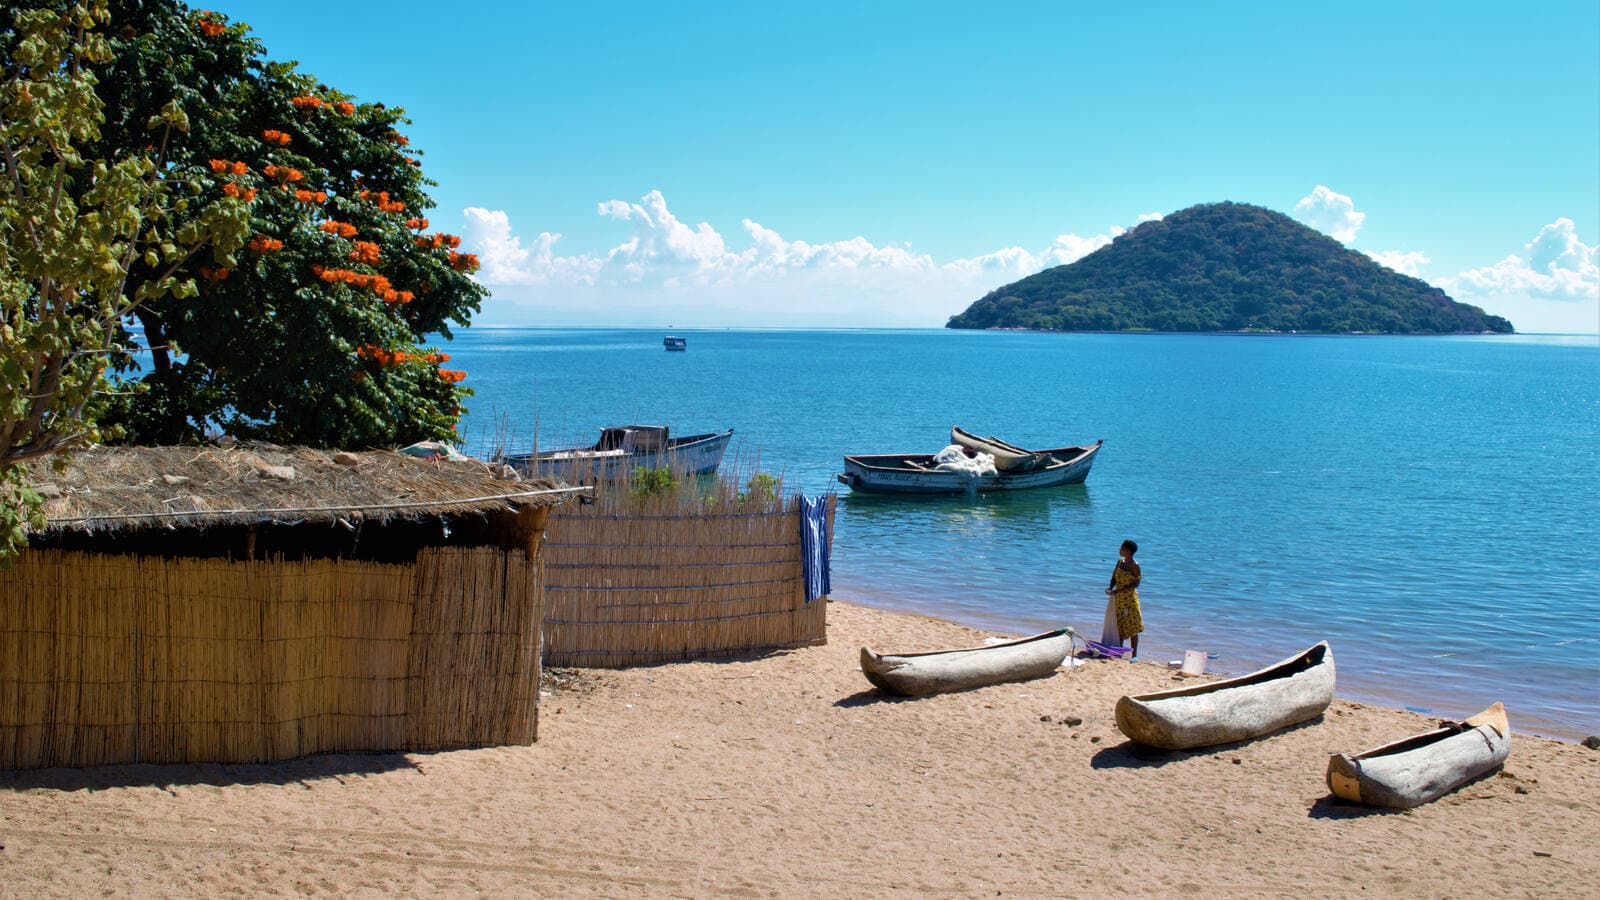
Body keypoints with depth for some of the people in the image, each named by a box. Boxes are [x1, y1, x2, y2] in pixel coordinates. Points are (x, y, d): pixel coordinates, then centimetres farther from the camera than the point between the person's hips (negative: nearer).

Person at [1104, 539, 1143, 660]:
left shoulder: (1134, 566, -13)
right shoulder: (1120, 562, 6)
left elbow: (1136, 584, -16)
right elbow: (1114, 577, 12)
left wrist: (1119, 590, -21)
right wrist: (1111, 588, -8)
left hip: (1130, 598, -6)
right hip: (1119, 599, 6)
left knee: (1132, 627, 0)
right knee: (1119, 626, 10)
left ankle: (1134, 655, 6)